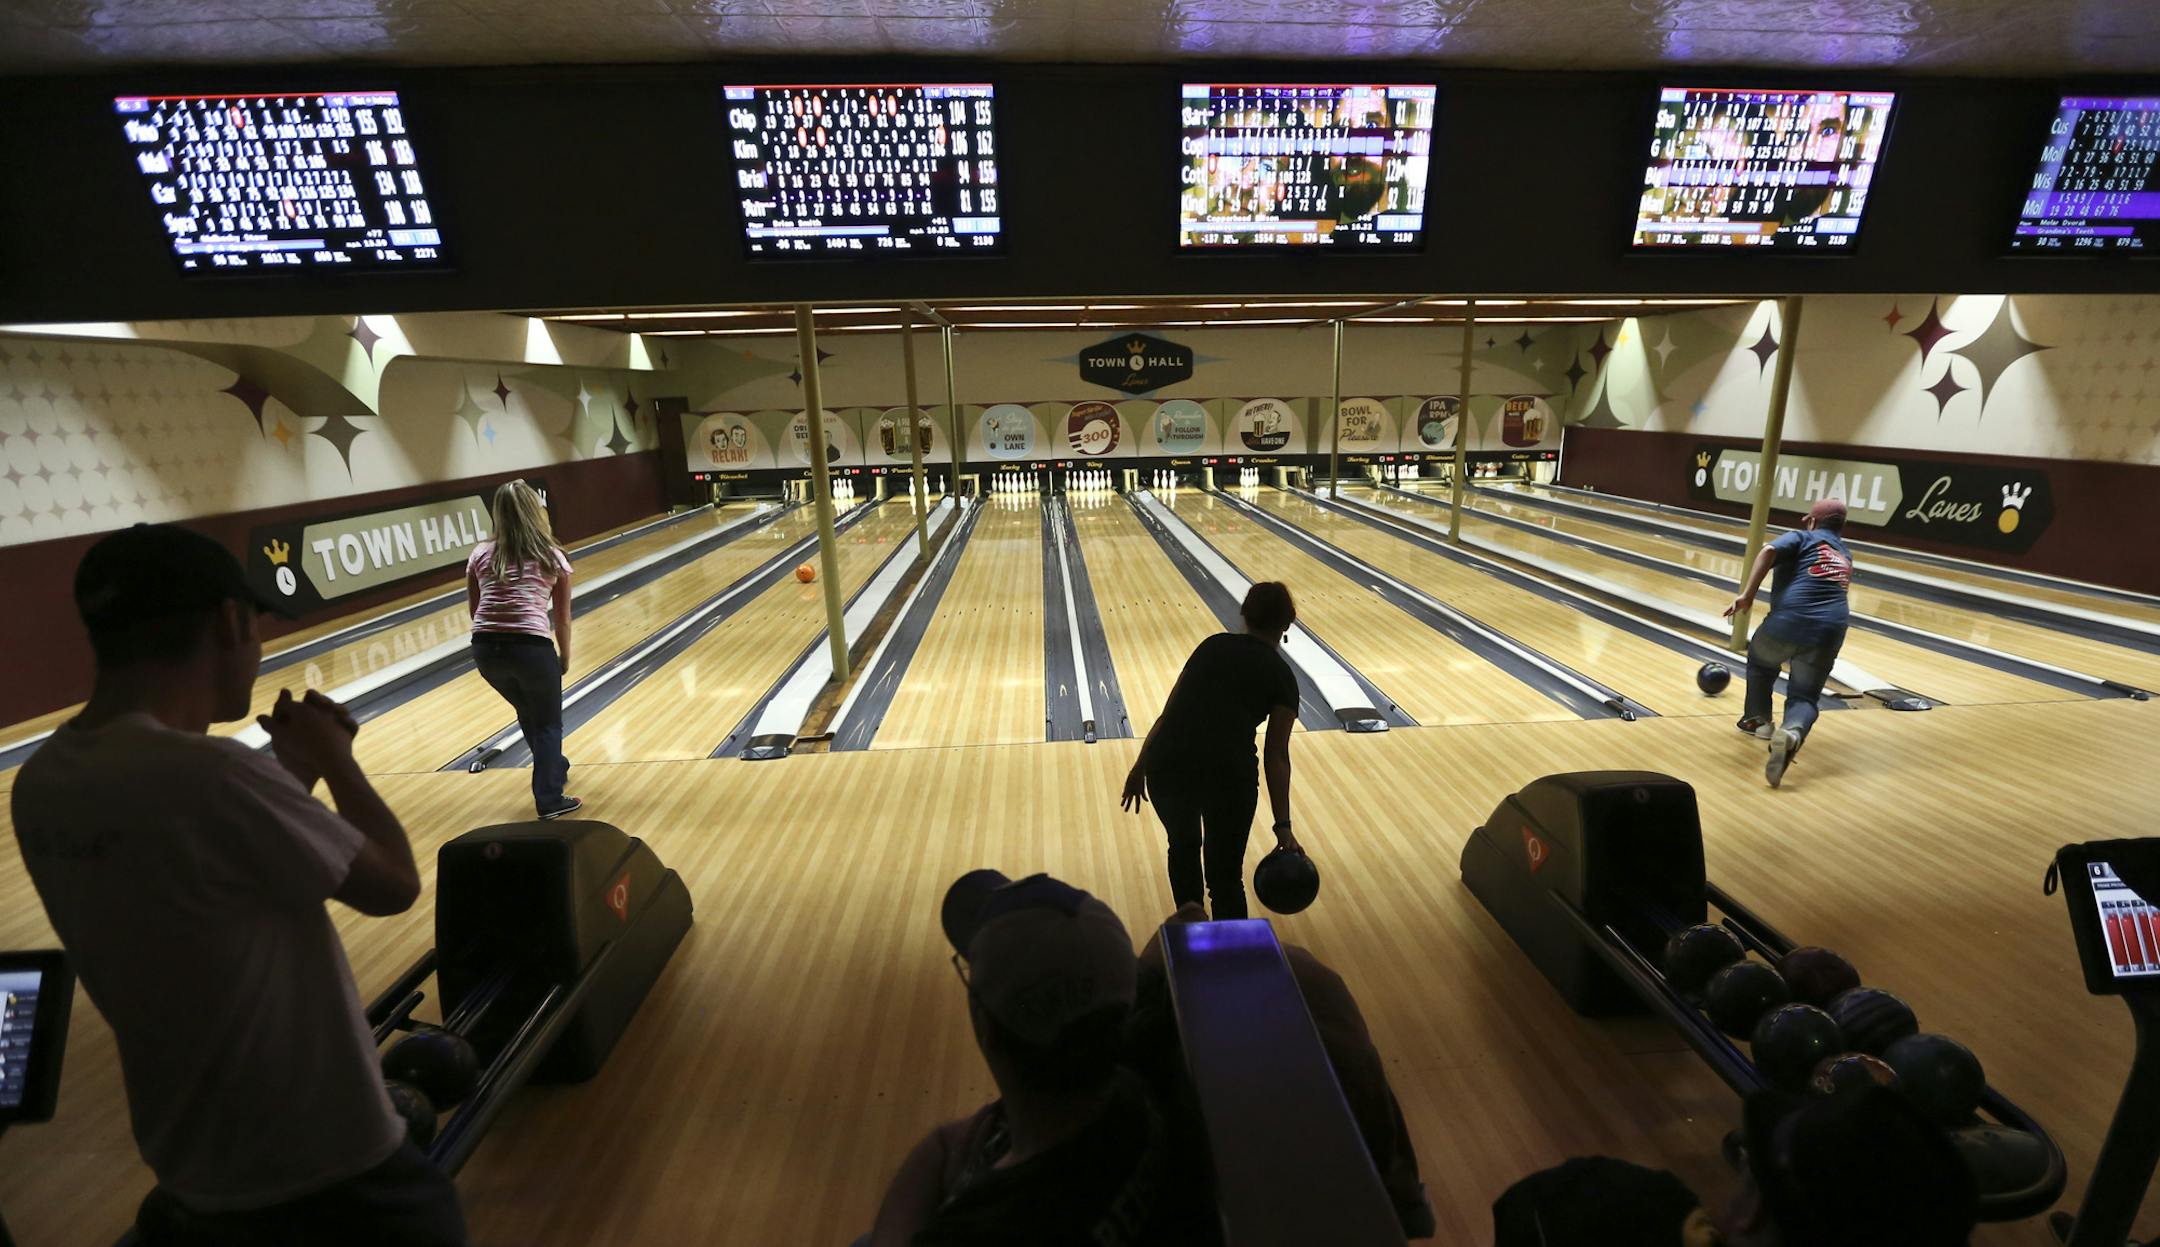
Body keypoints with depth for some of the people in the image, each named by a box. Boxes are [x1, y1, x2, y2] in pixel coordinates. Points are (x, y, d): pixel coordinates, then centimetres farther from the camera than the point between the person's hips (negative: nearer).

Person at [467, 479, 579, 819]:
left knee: (527, 713, 27)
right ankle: (549, 799, 11)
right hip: (531, 648, -4)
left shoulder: (480, 555, 11)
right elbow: (562, 618, 8)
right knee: (548, 722, 14)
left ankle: (555, 769, 46)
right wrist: (564, 658, 21)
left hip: (486, 650, 4)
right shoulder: (553, 558, 4)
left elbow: (473, 610, 15)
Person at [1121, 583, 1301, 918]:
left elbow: (1171, 711, 15)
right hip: (1226, 772, -4)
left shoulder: (1212, 645, 18)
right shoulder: (1281, 677, 10)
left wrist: (1139, 767, 19)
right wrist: (1283, 826, 9)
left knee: (1183, 845, 30)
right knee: (1225, 875, 16)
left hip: (1166, 763, 4)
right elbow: (1276, 756, 6)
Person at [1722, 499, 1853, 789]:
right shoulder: (1845, 556, 27)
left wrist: (1747, 595, -18)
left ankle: (1757, 719, 37)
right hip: (1828, 635, 4)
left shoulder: (1802, 539, 9)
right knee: (1804, 698, 7)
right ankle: (1791, 734, -26)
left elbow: (1769, 552, -14)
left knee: (1760, 658, 30)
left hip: (1788, 624, -3)